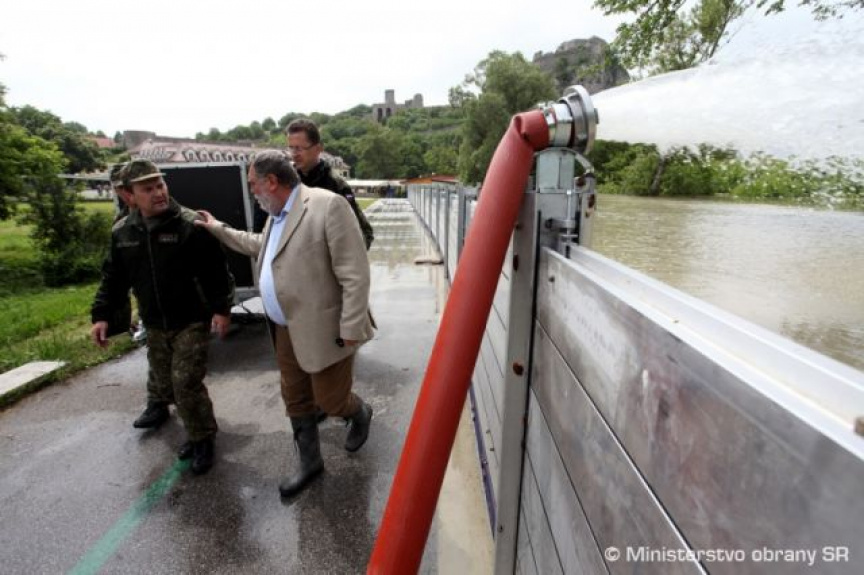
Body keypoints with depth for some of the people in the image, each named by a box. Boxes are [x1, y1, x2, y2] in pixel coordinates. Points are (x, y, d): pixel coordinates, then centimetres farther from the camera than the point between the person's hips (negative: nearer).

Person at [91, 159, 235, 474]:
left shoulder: (190, 224, -14)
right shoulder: (122, 232, 3)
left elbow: (217, 271, -14)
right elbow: (114, 278, 11)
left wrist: (222, 308, -18)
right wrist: (101, 315, 6)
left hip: (192, 322, -6)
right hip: (155, 326, 6)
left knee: (186, 384, -7)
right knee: (165, 383, 14)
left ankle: (202, 439, 15)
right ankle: (198, 432, 33)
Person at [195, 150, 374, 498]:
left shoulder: (328, 205, -20)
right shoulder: (277, 215, 10)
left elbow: (355, 273, -22)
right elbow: (260, 246, 32)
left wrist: (351, 329, -22)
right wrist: (218, 229, 32)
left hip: (323, 330, -9)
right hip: (286, 329, 9)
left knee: (330, 400, 6)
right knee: (295, 398, 17)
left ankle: (360, 414, 41)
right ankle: (309, 461, 37)